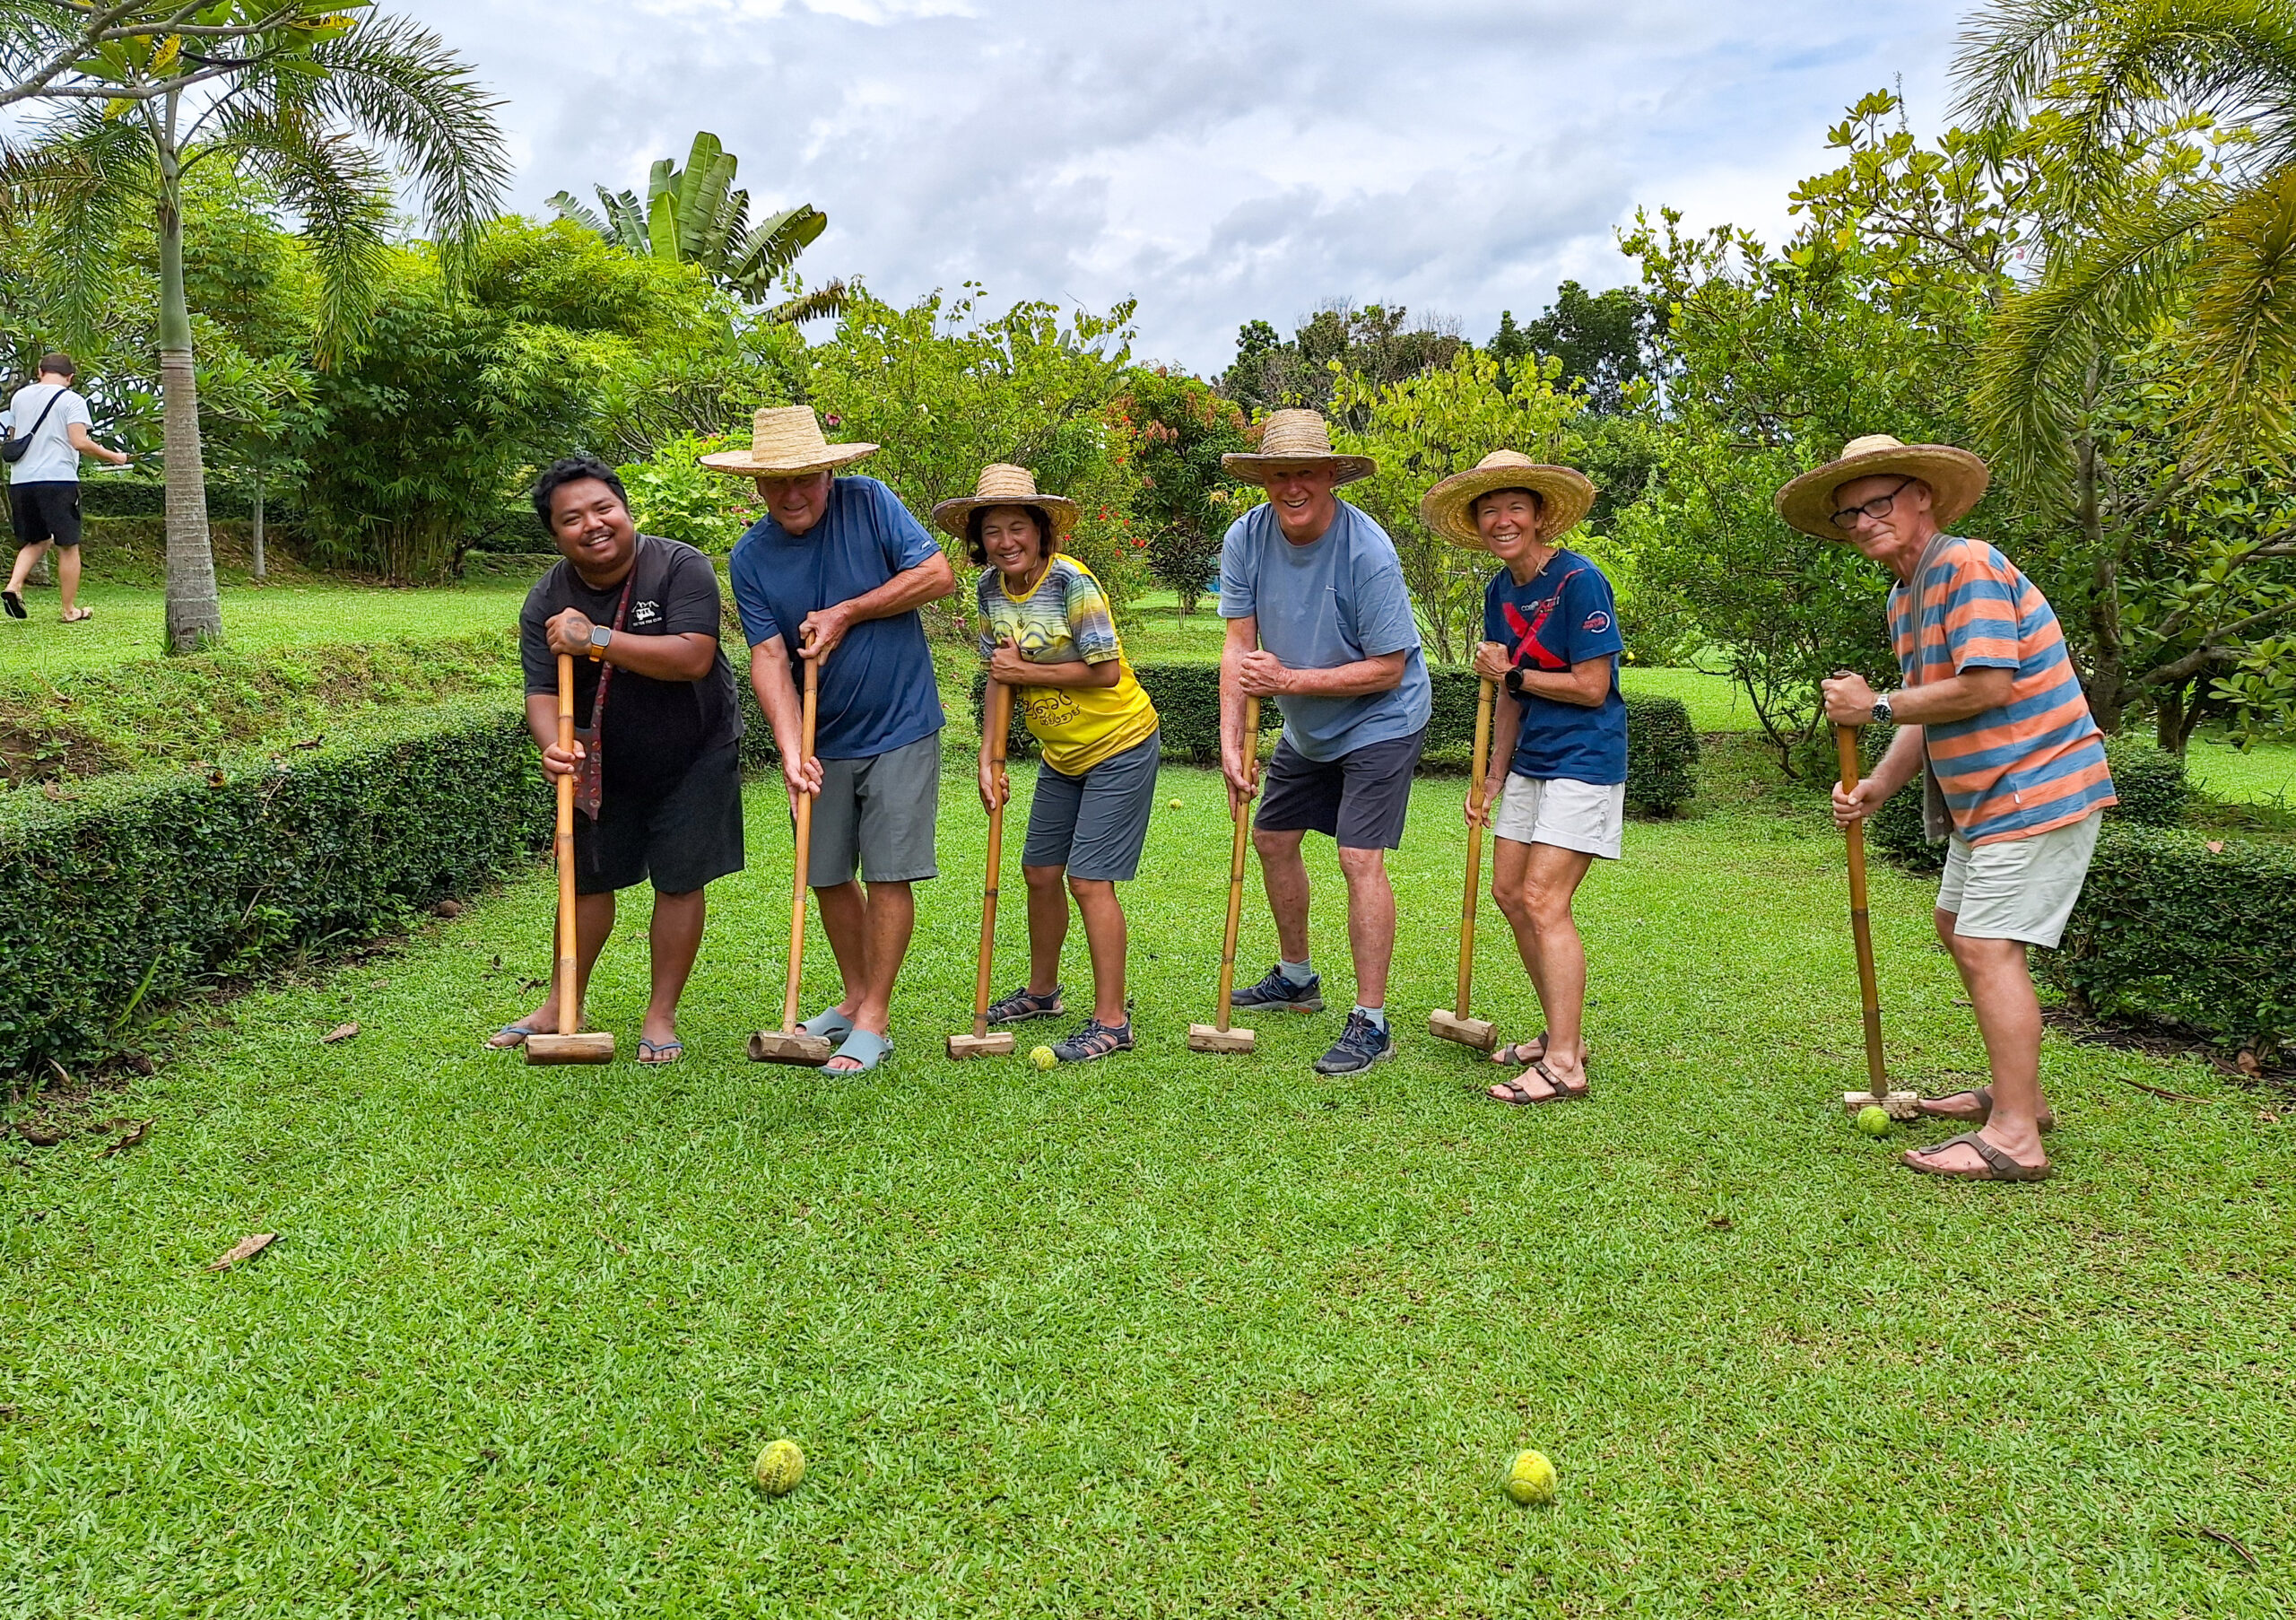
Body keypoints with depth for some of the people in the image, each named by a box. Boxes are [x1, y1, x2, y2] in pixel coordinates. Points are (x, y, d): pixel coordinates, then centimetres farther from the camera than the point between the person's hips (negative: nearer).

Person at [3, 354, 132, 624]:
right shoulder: (71, 400, -4)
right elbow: (80, 442, -14)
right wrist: (114, 457, -2)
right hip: (57, 479, -6)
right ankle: (70, 610, 5)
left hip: (20, 480, 6)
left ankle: (14, 585, -3)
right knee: (68, 546, 2)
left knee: (36, 540, 19)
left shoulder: (19, 396, 14)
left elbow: (12, 438, 23)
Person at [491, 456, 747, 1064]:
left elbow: (693, 659, -32)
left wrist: (596, 639, -33)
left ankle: (661, 1015, 13)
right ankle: (561, 1006, 28)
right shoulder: (547, 602, -9)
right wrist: (554, 745, -35)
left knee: (680, 881, 0)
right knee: (586, 878, 11)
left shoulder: (680, 567, -21)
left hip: (694, 754, -3)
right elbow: (542, 693, -13)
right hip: (604, 762, 4)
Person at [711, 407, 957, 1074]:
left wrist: (847, 613, -15)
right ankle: (854, 998, 30)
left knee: (887, 875, -4)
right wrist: (792, 751, -22)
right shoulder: (750, 557, -3)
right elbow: (769, 656, -10)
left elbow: (939, 574, -13)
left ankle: (874, 1022, 5)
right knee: (828, 875, 11)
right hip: (826, 740, 4)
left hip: (900, 729, -4)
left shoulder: (869, 503, -9)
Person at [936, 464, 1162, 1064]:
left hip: (1120, 745, -8)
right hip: (1062, 752, 8)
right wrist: (988, 760, -2)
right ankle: (1042, 991, 34)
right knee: (1040, 871, 13)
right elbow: (999, 676, 6)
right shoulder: (991, 588, 0)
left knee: (1090, 880, -10)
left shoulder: (1070, 580, -22)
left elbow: (1106, 671, -24)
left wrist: (1025, 670, -18)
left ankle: (1111, 1021, 0)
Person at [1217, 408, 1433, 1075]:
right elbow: (1239, 646, -12)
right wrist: (1231, 739, -22)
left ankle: (1371, 1023, -7)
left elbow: (1387, 669, -24)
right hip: (1307, 726, 7)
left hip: (1380, 721, -7)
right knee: (1271, 838, 15)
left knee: (1360, 859, -15)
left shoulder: (1368, 551, -28)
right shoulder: (1246, 538, -12)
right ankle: (1296, 978, 36)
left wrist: (1289, 679, -26)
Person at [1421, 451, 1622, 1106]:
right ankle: (1562, 1034, 23)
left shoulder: (1579, 581, -16)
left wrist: (1511, 674, -9)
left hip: (1583, 762, -8)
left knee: (1543, 900, -13)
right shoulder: (1500, 591, 8)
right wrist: (1493, 779, 12)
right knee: (1508, 892, 9)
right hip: (1530, 762, 9)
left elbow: (1591, 687, -18)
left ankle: (1565, 1064, -7)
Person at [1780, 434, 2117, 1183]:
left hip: (2037, 788, -11)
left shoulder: (1968, 567, -17)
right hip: (1985, 793, 11)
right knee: (1957, 925, 19)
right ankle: (2017, 1090, 31)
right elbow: (1930, 709, 12)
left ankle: (2013, 1136, -9)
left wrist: (1876, 706, -15)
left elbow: (1984, 687, -26)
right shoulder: (1904, 598, 14)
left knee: (1988, 946, -14)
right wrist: (1877, 787, -2)